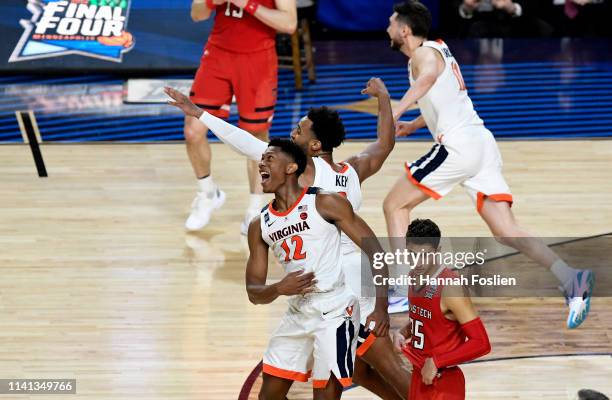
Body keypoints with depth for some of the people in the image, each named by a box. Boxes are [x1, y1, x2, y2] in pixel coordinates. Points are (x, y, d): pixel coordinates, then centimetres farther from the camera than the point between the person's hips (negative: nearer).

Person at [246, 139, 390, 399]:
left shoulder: (324, 203, -8)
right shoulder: (260, 225, 8)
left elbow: (374, 250, -9)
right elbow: (254, 292, 8)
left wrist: (381, 307, -19)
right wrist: (279, 289, -15)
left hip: (334, 311, -6)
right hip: (297, 314, 6)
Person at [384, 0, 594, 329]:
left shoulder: (423, 53, -4)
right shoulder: (438, 49, 24)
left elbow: (429, 75, -31)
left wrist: (397, 110, -38)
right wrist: (414, 125, 45)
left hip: (459, 145, -9)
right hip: (482, 143, 9)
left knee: (394, 205, 6)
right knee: (507, 232, 0)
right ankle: (572, 281, -16)